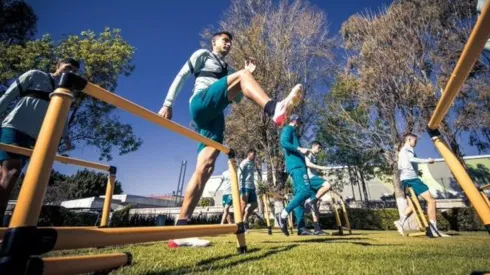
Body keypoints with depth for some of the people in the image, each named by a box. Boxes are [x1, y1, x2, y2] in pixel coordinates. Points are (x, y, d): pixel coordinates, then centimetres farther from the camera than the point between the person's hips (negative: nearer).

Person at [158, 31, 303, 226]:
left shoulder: (228, 70, 36)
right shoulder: (203, 55, 21)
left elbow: (237, 99, 27)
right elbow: (181, 76, 11)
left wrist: (248, 75, 18)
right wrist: (168, 104, 1)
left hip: (215, 115, 5)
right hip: (201, 103, -5)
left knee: (205, 167, -12)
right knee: (241, 75, -21)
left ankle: (181, 224, -12)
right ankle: (274, 109, -46)